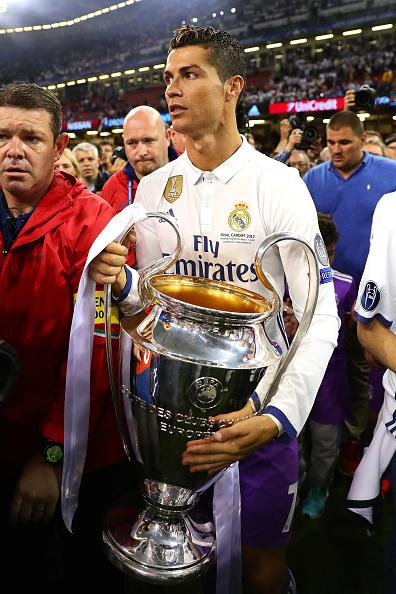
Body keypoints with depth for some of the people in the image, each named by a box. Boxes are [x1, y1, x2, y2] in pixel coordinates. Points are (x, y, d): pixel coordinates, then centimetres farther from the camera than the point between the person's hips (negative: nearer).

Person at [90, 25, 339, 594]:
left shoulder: (277, 184, -13)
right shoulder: (152, 188, 2)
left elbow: (320, 313, -18)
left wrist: (279, 415, -31)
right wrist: (121, 282, -15)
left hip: (259, 400, -3)